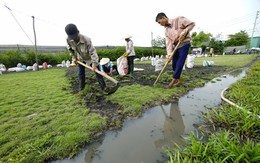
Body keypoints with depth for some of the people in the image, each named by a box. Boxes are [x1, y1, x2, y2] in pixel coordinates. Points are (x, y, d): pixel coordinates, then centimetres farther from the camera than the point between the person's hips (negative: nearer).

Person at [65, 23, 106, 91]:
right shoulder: (68, 40, -20)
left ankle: (103, 87, 7)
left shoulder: (86, 40, -36)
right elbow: (70, 49, 3)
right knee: (80, 73, 11)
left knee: (97, 71, -4)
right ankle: (81, 87, 31)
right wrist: (74, 57, -1)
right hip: (80, 59, 5)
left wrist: (94, 64, -42)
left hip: (90, 58, -4)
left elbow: (92, 52, -37)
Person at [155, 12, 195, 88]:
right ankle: (179, 80, 20)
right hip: (175, 47, 6)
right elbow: (169, 43, 0)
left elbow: (192, 24, -7)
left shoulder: (178, 19, -5)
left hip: (184, 45, -6)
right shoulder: (166, 31, 10)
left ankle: (173, 81, -1)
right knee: (174, 66, 5)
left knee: (179, 65, -10)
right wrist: (169, 54, -14)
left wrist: (183, 33, -19)